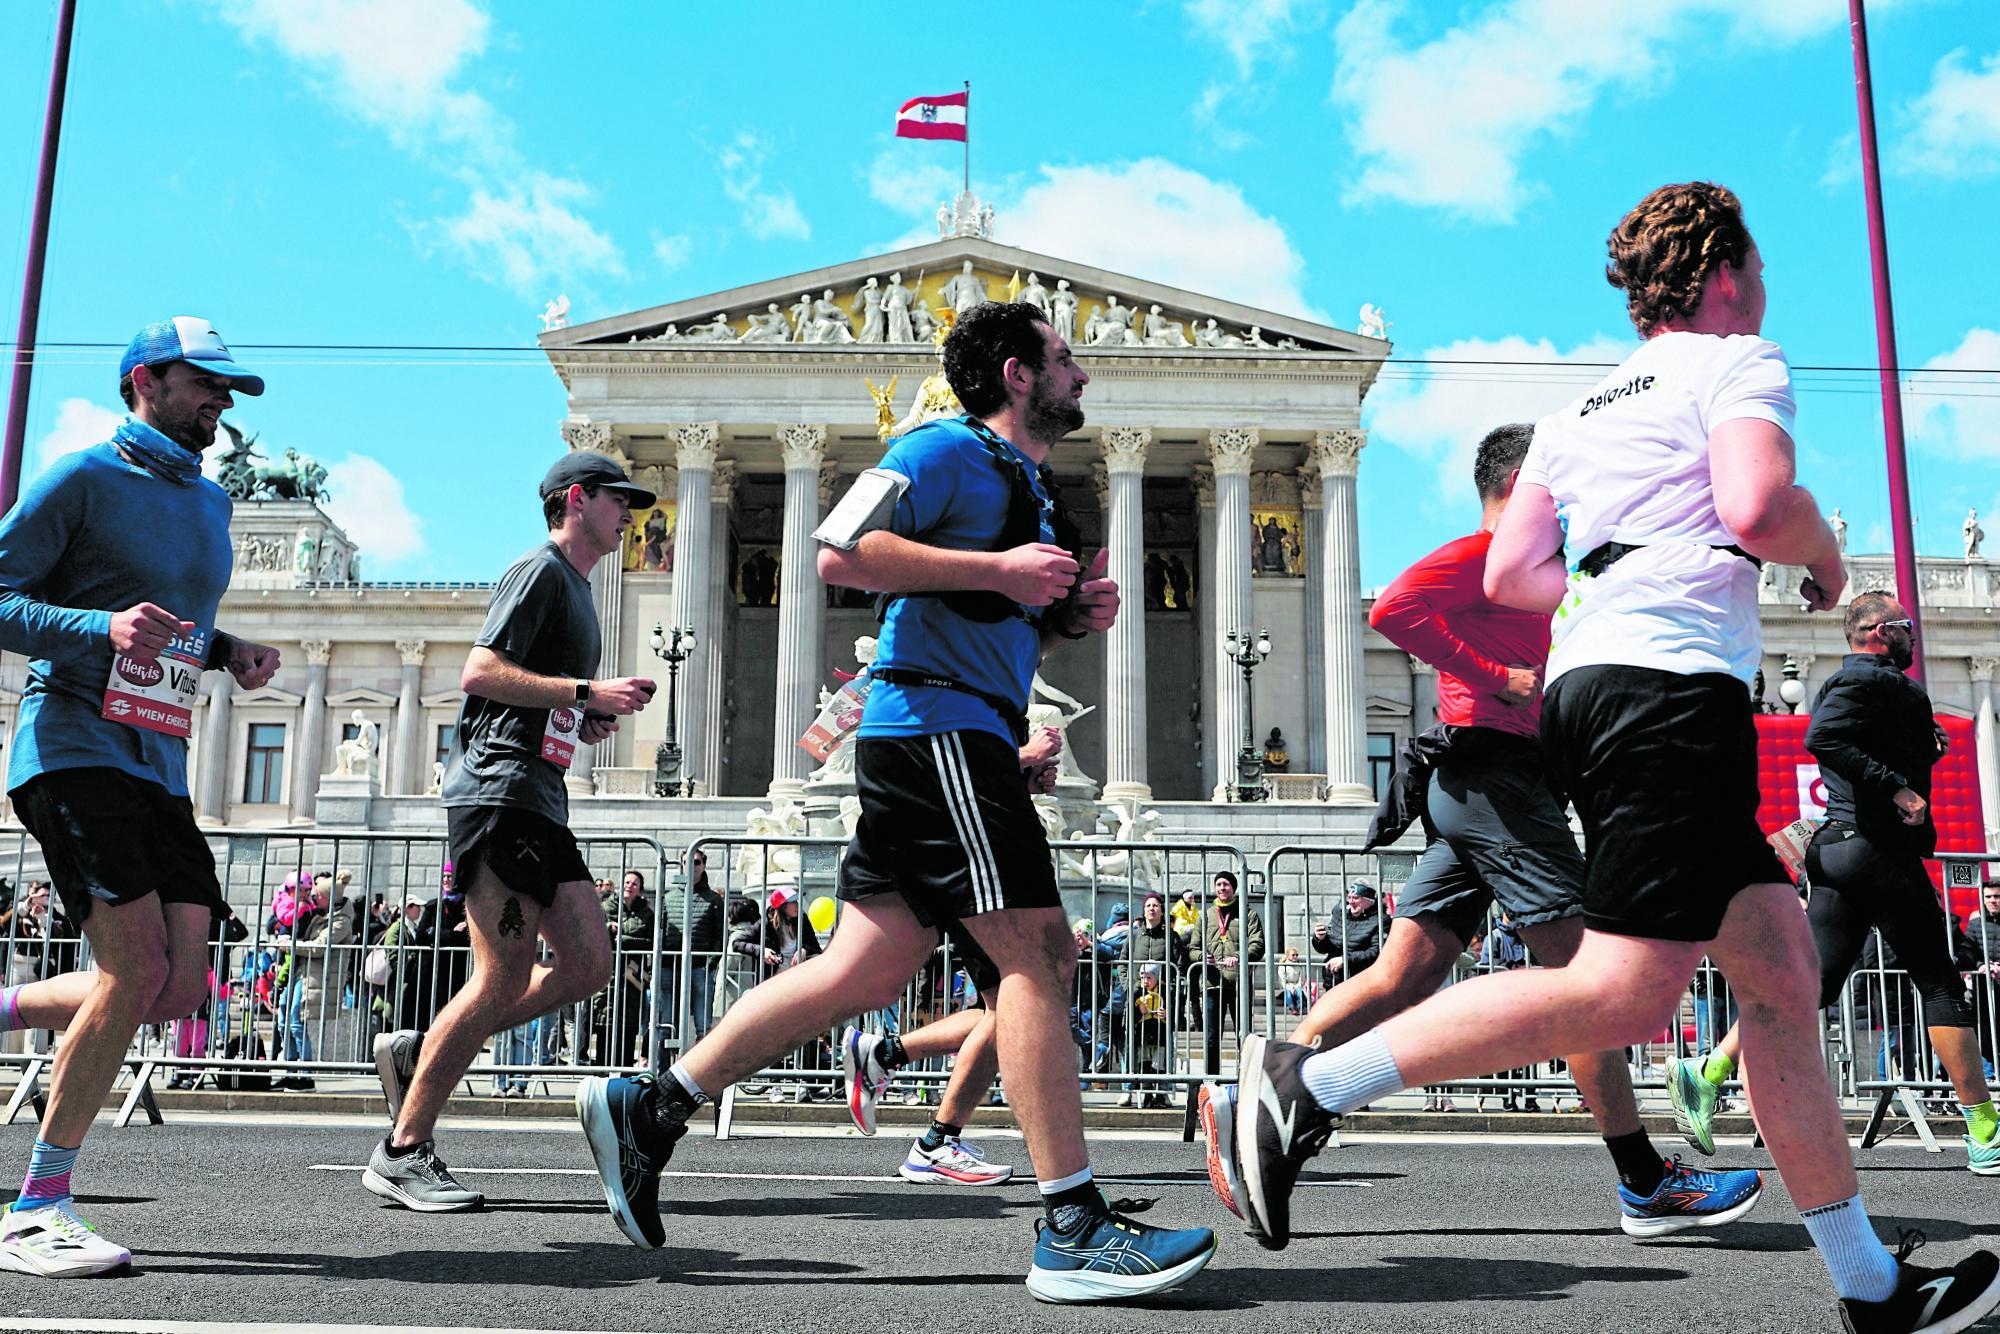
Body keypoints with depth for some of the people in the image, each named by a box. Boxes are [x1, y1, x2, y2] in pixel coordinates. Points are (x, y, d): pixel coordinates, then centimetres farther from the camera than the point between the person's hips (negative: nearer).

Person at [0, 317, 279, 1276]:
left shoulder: (209, 502, 20)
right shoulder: (85, 477, -2)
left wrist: (227, 650, 11)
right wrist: (104, 628, -21)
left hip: (160, 765, 8)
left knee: (178, 988, -1)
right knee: (138, 967, -17)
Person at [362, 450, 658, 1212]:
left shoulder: (577, 588, 26)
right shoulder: (540, 570, -4)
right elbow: (481, 673, -16)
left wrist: (587, 726, 13)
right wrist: (588, 694, -15)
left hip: (539, 799, 10)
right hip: (497, 787, -10)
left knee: (587, 962, 3)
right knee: (503, 976, -12)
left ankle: (418, 1053, 12)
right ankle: (402, 1152, -3)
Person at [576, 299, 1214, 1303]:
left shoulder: (1032, 489, 26)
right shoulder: (951, 450, -3)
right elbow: (842, 553, -15)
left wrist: (1070, 616, 12)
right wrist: (997, 569, -17)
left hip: (963, 742, 10)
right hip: (934, 726, -10)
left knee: (868, 968, 5)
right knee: (1034, 951, -12)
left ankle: (651, 1108, 13)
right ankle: (1073, 1230, -9)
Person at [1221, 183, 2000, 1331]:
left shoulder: (1579, 408, 25)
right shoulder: (1741, 361, 4)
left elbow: (1509, 573, 16)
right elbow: (1757, 506, -16)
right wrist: (1825, 555, 5)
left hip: (1589, 681, 10)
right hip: (1676, 686, -10)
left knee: (1784, 969, 10)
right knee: (1625, 997, -15)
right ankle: (1312, 1083, -16)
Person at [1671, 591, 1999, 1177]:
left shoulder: (1846, 680, 25)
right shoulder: (1873, 678, -7)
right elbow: (1823, 738, -25)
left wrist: (1922, 748, 16)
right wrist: (1897, 787, -23)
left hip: (1838, 846, 9)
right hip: (1878, 849, -9)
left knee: (1812, 981, 2)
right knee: (1941, 984, -1)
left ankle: (1707, 1071, -9)